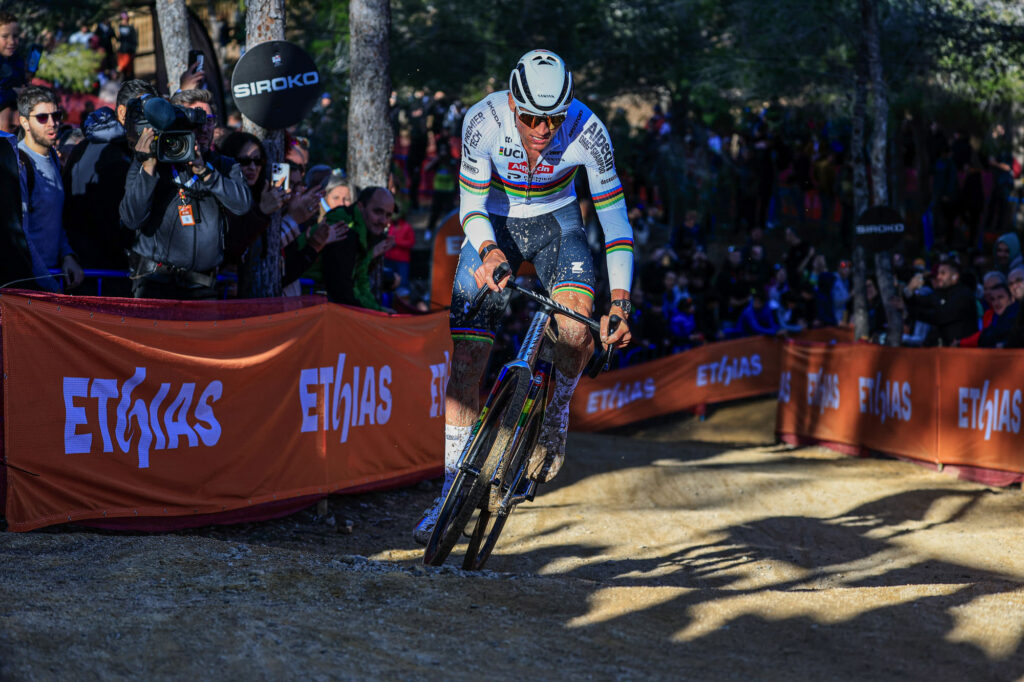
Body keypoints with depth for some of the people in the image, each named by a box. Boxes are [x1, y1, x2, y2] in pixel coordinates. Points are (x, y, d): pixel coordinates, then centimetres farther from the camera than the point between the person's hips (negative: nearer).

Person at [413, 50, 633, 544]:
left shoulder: (586, 131, -28)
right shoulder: (483, 121, -28)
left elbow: (614, 216, -21)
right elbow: (471, 204, -19)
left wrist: (620, 299, -28)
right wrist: (488, 250, -40)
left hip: (557, 223, 0)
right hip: (495, 224, 0)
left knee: (578, 325, -30)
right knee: (465, 356, -11)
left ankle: (554, 415, 1)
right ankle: (452, 493, -4)